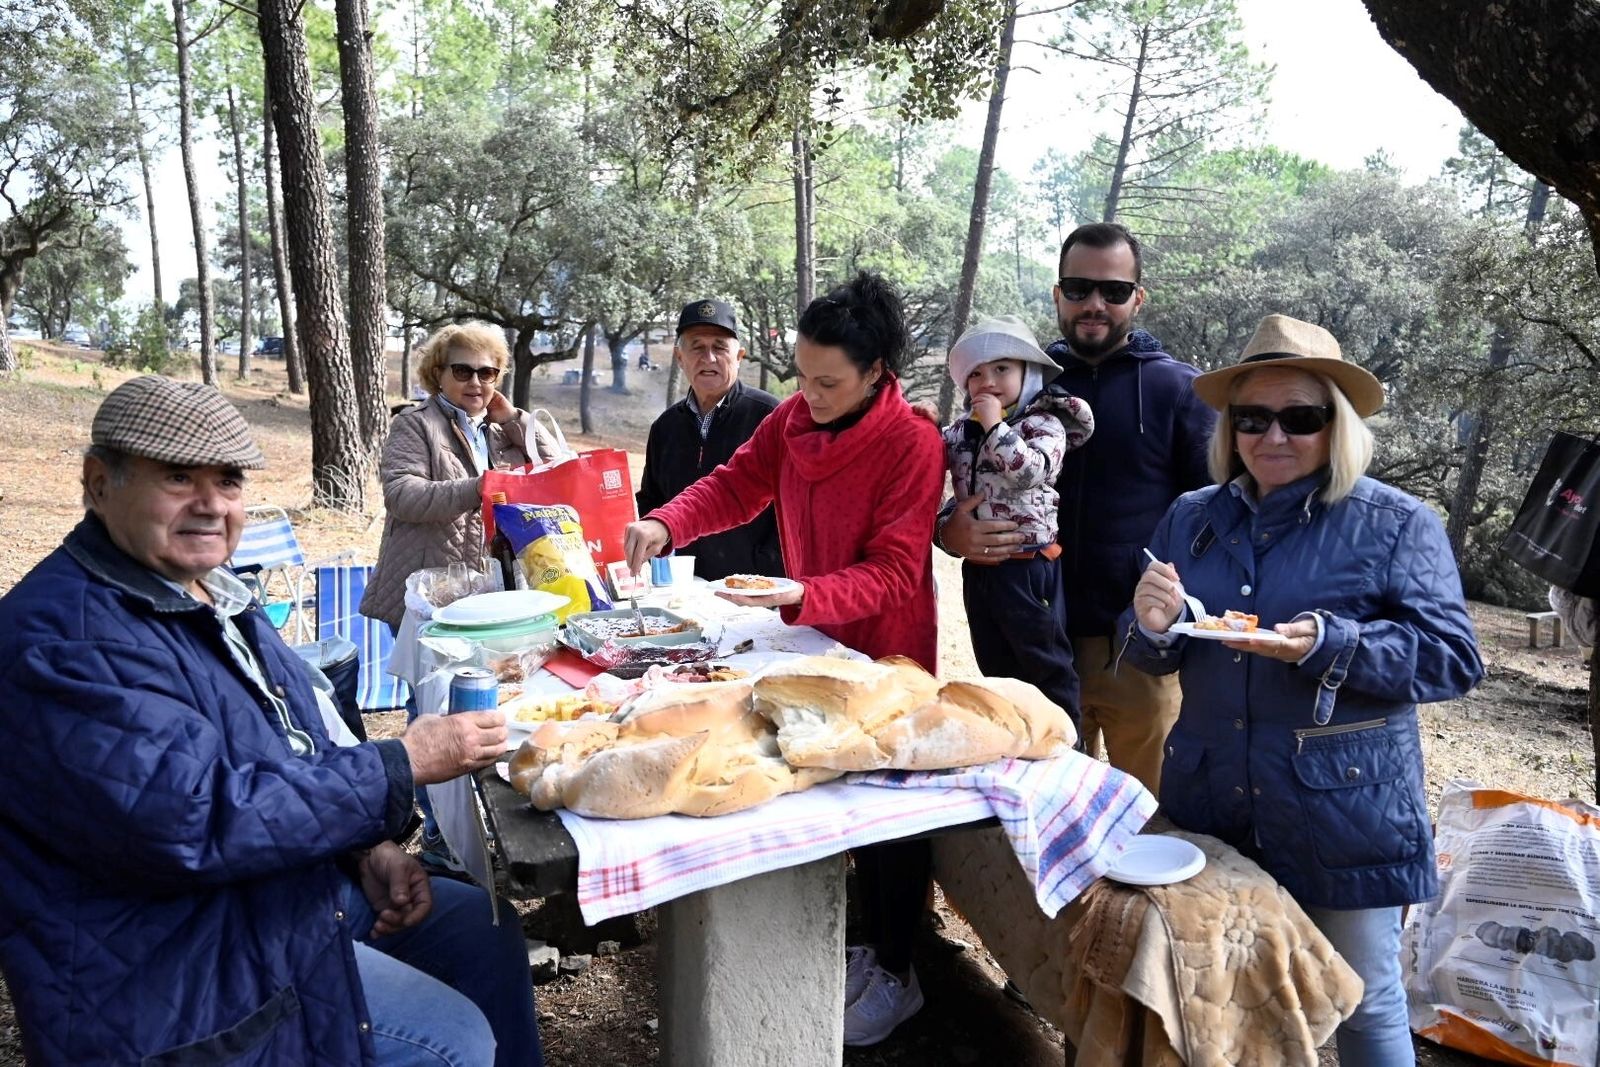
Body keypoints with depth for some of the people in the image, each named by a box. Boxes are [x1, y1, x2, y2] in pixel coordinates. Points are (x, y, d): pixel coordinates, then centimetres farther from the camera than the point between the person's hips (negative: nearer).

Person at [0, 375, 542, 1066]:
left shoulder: (209, 592, 7)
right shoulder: (64, 641, -24)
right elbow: (197, 821, -31)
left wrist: (367, 847, 1)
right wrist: (404, 764, -26)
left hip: (306, 877, 9)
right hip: (179, 964, -9)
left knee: (487, 929, 11)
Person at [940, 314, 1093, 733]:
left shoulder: (1044, 424, -10)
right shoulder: (965, 429, 9)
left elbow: (1029, 472, -27)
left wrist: (996, 425, -21)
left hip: (1026, 568, -7)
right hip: (978, 568, 7)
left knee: (1045, 666, 6)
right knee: (996, 669, 19)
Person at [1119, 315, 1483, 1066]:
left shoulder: (1398, 524, -6)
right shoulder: (1191, 518, 6)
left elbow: (1455, 659, -11)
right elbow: (1152, 660, 10)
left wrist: (1328, 645, -26)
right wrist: (1151, 628, -14)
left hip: (1345, 815, -4)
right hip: (1211, 805, 4)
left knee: (1364, 1003, 11)